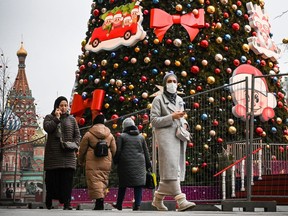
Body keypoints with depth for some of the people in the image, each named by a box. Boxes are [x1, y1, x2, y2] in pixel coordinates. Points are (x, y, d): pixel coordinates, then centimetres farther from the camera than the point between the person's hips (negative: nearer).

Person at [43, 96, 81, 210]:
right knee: (52, 178, -1)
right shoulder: (49, 117, 11)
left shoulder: (71, 119, 16)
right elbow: (47, 128, -10)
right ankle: (48, 204, 8)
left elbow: (77, 135, 13)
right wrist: (57, 118, -8)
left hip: (68, 154, 1)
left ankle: (67, 203, -7)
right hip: (53, 154, -1)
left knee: (67, 179, -6)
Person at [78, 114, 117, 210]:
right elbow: (114, 151, 12)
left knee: (95, 181, -4)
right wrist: (110, 161, 25)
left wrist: (81, 161, 18)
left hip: (92, 163, -4)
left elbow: (82, 149, 4)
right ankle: (101, 201, 14)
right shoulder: (110, 135, 9)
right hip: (106, 163, 4)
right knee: (103, 181, 12)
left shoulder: (88, 134, -1)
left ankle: (99, 200, -15)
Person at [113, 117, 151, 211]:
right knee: (138, 184, 2)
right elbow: (146, 152, 13)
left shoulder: (121, 136, 0)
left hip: (125, 164, -2)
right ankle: (137, 204, -5)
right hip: (139, 164, 2)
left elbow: (117, 151, -3)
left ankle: (119, 204, 16)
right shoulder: (141, 137, 11)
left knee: (123, 184, 8)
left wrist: (115, 161, 11)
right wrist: (148, 165, 19)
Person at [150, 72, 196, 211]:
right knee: (171, 168, -14)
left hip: (179, 137, 7)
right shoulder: (159, 99, 0)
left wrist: (184, 124, 5)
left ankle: (158, 199, 16)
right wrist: (172, 117, -16)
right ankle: (181, 201, -22)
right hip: (166, 137, -7)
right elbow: (154, 120, -6)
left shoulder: (179, 100, 19)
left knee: (175, 169, 5)